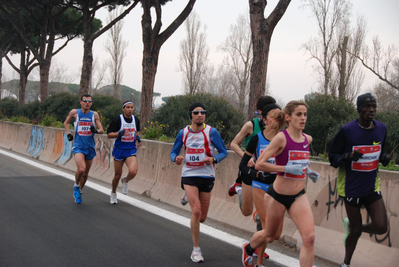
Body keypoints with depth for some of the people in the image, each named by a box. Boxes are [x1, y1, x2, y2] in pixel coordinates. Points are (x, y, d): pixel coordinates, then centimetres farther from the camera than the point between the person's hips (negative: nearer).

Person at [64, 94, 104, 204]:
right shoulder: (75, 112, -2)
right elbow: (66, 122, 17)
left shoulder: (94, 115, 2)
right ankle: (76, 186, 6)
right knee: (81, 169, -23)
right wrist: (68, 133, 2)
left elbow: (102, 130, 3)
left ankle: (79, 191, 34)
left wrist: (96, 130, -19)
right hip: (78, 146, -3)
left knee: (85, 173, 11)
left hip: (90, 147, 3)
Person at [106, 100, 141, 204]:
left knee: (133, 172, -21)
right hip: (119, 150, -2)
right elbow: (109, 134, -9)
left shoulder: (136, 120, 3)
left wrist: (137, 137, 2)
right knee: (118, 175, 7)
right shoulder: (118, 120, -10)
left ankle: (125, 181, 14)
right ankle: (113, 193, 35)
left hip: (131, 151, 2)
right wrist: (119, 133, -26)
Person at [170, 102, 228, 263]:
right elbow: (174, 152, 11)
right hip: (189, 176, 0)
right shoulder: (183, 133, 2)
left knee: (202, 218, 7)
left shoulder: (211, 132, -5)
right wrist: (176, 158, -12)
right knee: (196, 211, -17)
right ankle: (196, 249, -4)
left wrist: (214, 159, -21)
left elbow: (223, 152, 0)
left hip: (206, 176, 0)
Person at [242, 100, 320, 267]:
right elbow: (259, 164, -21)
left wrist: (307, 171, 8)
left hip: (299, 196, 4)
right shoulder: (281, 138, -16)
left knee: (309, 237, -15)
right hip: (278, 195, -4)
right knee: (269, 236, 17)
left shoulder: (307, 139, 4)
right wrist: (286, 168, -27)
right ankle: (248, 249, 51)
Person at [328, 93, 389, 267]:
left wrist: (383, 158, -6)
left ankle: (351, 226, 25)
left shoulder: (381, 128, 0)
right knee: (356, 230, 7)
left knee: (381, 227, -6)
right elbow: (332, 157, -7)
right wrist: (348, 156, -27)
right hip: (352, 188, -4)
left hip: (372, 186, 4)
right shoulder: (347, 130, -14)